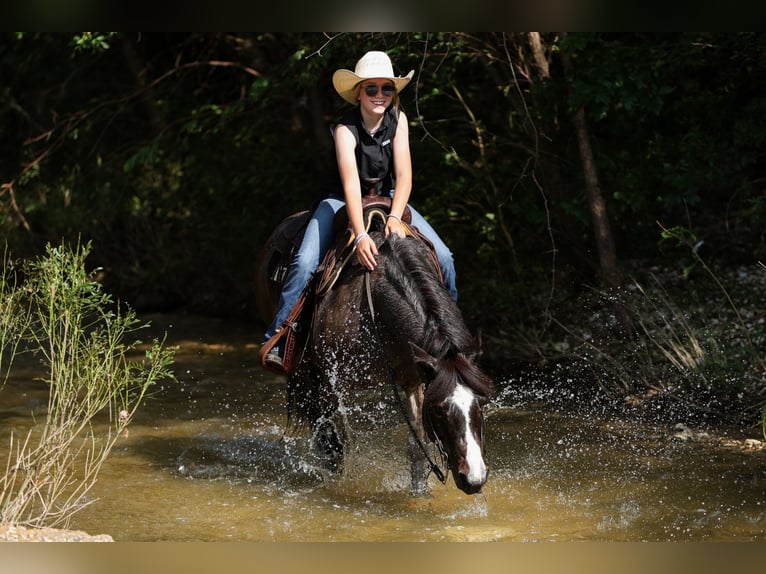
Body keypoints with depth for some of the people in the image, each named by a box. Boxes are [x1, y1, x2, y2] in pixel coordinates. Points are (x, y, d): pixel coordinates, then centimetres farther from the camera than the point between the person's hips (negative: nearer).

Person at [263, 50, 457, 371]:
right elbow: (350, 183, -37)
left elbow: (404, 175, -17)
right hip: (343, 201, -3)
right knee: (305, 262, -26)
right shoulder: (346, 129, -25)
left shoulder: (398, 120, -13)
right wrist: (361, 236, -48)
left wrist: (395, 218, -34)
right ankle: (276, 340, -18)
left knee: (442, 257, -11)